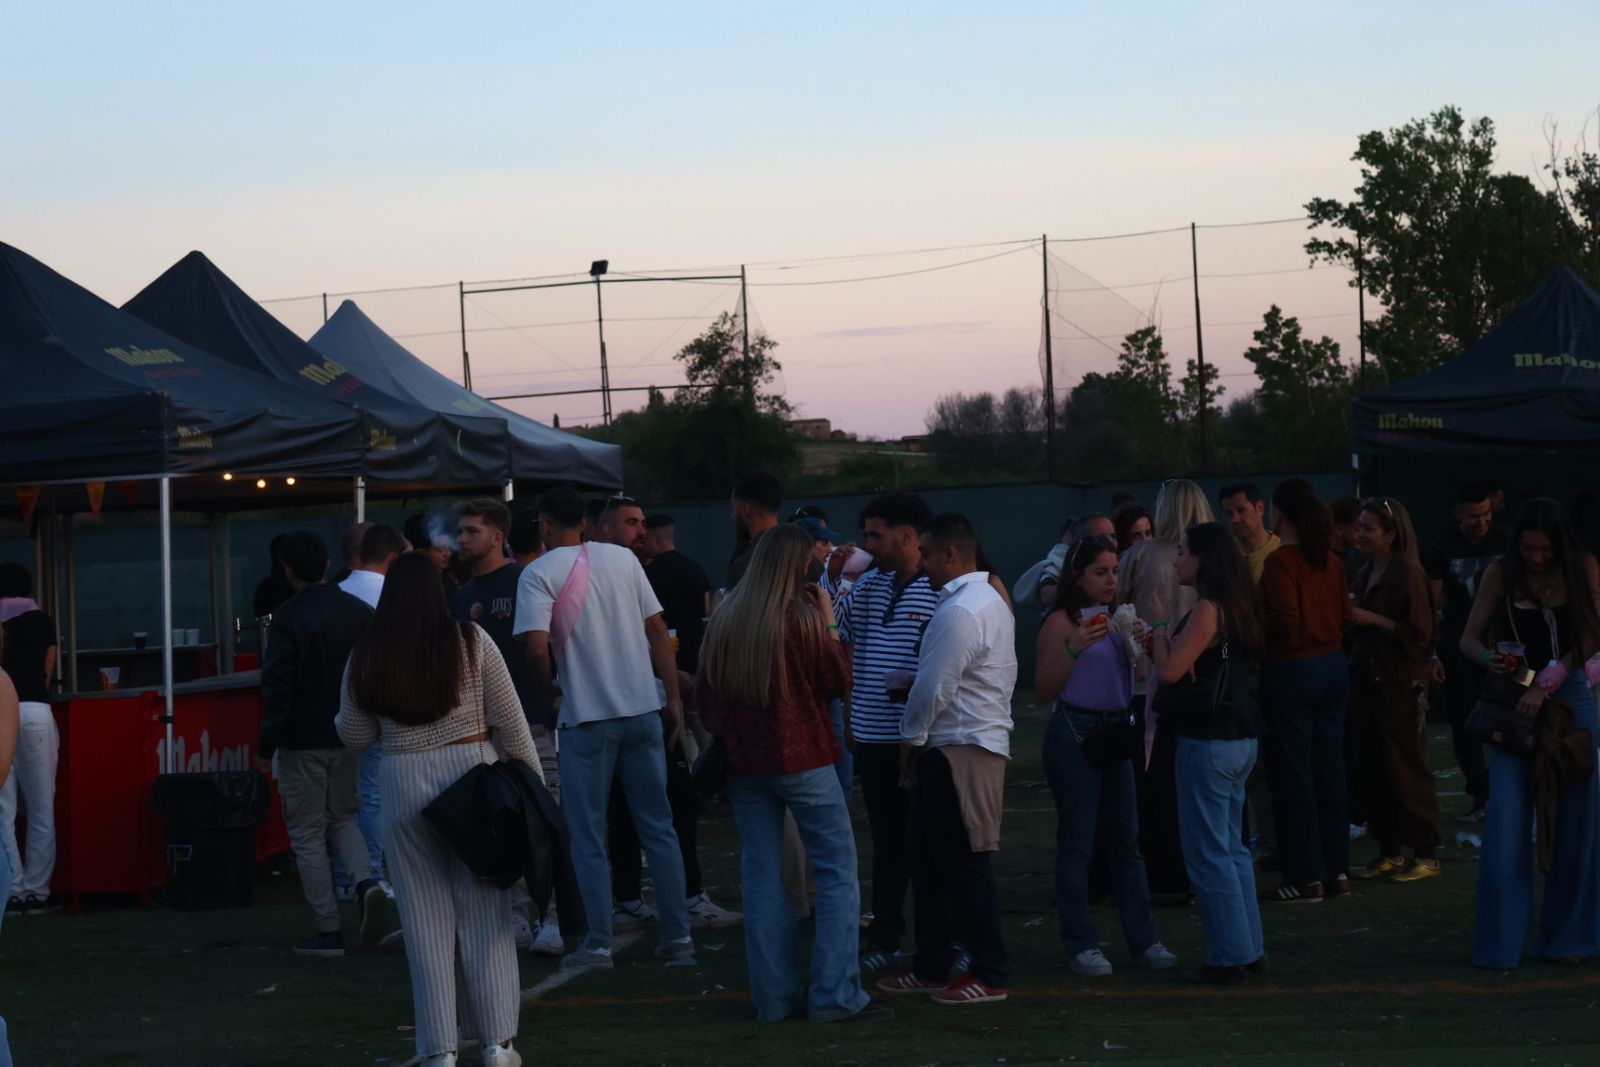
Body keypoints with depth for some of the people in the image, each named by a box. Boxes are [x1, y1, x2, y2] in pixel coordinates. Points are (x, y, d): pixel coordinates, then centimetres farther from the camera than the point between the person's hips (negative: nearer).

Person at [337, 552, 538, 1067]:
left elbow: (355, 735, 10)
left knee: (426, 916, 7)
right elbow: (509, 719, -2)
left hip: (403, 785, 1)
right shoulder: (471, 640, -3)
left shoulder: (366, 656, 1)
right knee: (483, 909, 6)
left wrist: (342, 715, 32)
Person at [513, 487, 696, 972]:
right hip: (643, 709, 4)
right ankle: (678, 937, 12)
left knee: (588, 836, 6)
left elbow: (537, 648, -17)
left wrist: (549, 687, 3)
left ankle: (598, 945, 7)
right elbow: (657, 630, 5)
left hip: (586, 717, -4)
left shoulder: (539, 574, -6)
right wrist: (673, 698, 9)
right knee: (658, 827, 11)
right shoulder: (623, 558, 6)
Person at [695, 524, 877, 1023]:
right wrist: (830, 624, 4)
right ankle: (833, 993, -1)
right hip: (801, 759, -5)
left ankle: (774, 995, 11)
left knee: (761, 878, 9)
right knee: (837, 873, 3)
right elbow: (839, 681, -2)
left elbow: (704, 691, 10)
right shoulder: (802, 617, -12)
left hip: (743, 761, 5)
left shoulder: (724, 620, 1)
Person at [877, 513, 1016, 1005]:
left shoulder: (958, 612, -18)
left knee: (966, 861, -5)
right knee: (931, 858, 14)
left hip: (958, 751, -11)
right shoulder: (991, 600, 15)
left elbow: (934, 689, -18)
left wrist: (912, 736, -2)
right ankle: (931, 967, 20)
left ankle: (988, 975, 1)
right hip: (984, 739, 11)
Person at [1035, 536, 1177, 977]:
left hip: (1115, 732, 7)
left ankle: (1143, 938, 13)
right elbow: (1044, 689, -12)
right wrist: (1074, 649, -24)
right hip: (1075, 734, -7)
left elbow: (1133, 676, 22)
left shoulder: (1116, 619, 14)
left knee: (1126, 840, 8)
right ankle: (1081, 943, 4)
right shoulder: (1062, 622, -7)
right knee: (1077, 843, -2)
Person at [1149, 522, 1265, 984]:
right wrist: (1165, 642, 6)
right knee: (1231, 847, 17)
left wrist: (1159, 634, -3)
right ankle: (1249, 948, 22)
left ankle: (1230, 957, 3)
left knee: (1208, 853, -1)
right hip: (1240, 739, 9)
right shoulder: (1237, 607, 11)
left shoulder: (1207, 610, -16)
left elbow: (1170, 669, -20)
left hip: (1208, 742, -9)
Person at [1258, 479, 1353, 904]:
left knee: (1292, 775, 0)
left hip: (1291, 671, -7)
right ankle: (1338, 871, 18)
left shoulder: (1280, 560, -15)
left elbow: (1284, 621, -21)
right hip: (1333, 666, 7)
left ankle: (1306, 877, 2)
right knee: (1330, 769, 13)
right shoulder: (1331, 561, 5)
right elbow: (1344, 615, 10)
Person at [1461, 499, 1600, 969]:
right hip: (1515, 700, -1)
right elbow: (1469, 638, 0)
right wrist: (1489, 659, -22)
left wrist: (1546, 683, -17)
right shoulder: (1501, 574, -2)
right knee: (1506, 818, -9)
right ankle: (1498, 942, -3)